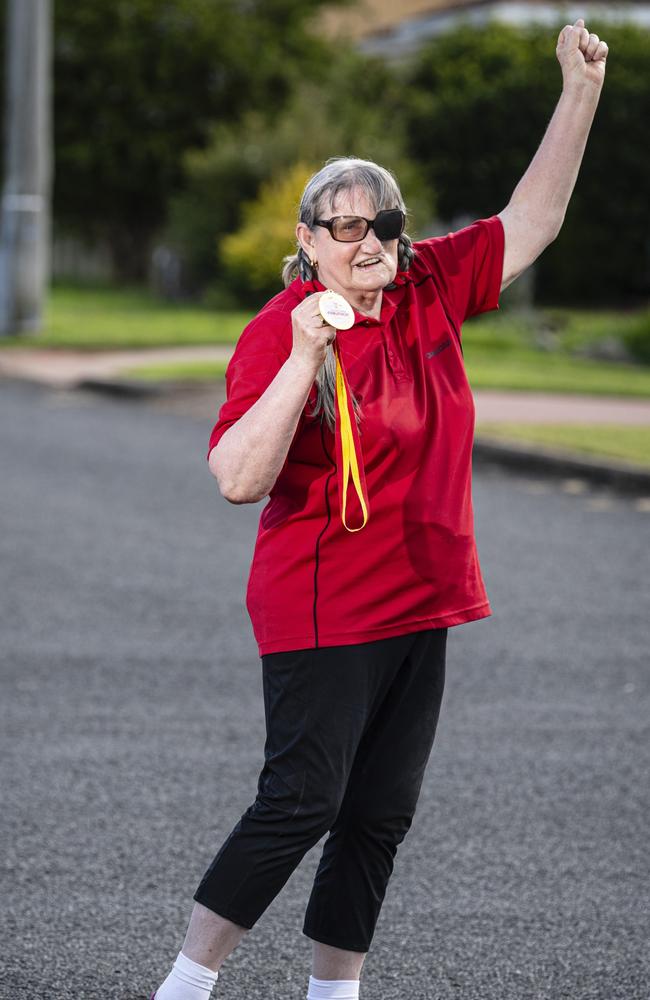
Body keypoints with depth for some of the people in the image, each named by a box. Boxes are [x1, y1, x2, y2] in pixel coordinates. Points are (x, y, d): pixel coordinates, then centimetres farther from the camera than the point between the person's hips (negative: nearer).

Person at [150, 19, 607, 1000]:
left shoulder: (429, 292, 5)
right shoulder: (281, 331, -14)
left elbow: (531, 219, 13)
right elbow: (238, 478, -24)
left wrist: (582, 88, 6)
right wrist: (304, 360, -32)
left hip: (419, 605, 7)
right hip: (323, 612, -7)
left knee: (382, 812, 9)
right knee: (302, 801, -7)